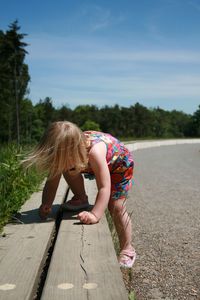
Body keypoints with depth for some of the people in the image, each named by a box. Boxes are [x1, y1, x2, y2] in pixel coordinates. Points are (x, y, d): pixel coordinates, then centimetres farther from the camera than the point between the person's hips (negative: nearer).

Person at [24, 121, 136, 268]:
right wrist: (46, 204, -35)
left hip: (119, 163, -5)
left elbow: (104, 188, -46)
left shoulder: (94, 152, -46)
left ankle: (127, 249, 4)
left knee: (116, 207, -12)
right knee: (68, 169, -18)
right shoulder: (63, 153, -29)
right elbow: (52, 181, -21)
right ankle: (81, 200, 7)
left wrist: (95, 215, -56)